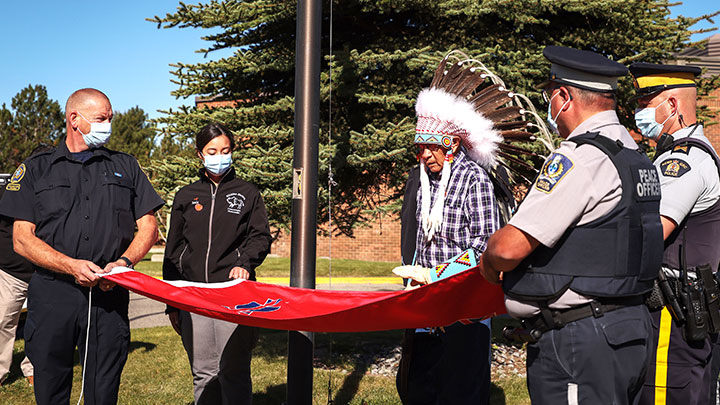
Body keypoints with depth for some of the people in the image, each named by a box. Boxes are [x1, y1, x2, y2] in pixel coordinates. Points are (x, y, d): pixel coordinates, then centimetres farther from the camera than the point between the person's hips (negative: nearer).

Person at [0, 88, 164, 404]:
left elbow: (148, 227, 11)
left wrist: (124, 262, -8)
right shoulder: (36, 169, 10)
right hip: (52, 295, -1)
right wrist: (72, 265, -13)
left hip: (109, 296, 1)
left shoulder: (125, 167, 15)